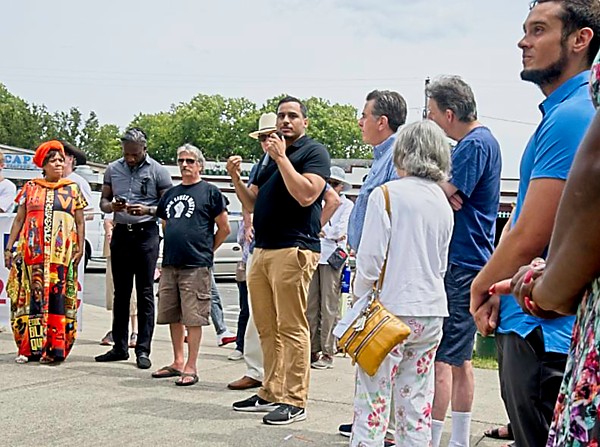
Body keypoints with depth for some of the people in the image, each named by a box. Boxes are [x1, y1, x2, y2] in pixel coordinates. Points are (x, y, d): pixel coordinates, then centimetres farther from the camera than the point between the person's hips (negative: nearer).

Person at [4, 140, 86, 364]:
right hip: (33, 251, 1)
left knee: (57, 296, -3)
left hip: (62, 253, 0)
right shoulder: (30, 187, 12)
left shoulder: (72, 189, 11)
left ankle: (55, 348, -2)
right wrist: (9, 247, 5)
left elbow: (80, 222, 9)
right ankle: (30, 347, 2)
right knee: (32, 295, -2)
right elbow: (19, 219, 11)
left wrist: (80, 249, -2)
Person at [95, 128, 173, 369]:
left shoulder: (157, 171, -2)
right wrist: (111, 206, -10)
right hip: (121, 232, 4)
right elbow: (103, 200, 14)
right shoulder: (113, 169, 10)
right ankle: (120, 347, 17)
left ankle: (143, 350, 0)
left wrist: (147, 209, -20)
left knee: (145, 293, -3)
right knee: (121, 292, 9)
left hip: (146, 233, -4)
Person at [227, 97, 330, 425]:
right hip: (262, 250, 8)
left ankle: (295, 401, -3)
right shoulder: (270, 155, 22)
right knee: (266, 328, 10)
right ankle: (271, 393, 19)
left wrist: (281, 157, -14)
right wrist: (235, 178, 6)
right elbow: (252, 203, 22)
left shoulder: (314, 151, 0)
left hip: (293, 249, -8)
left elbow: (306, 195, -17)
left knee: (291, 328, -7)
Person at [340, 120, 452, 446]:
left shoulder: (386, 194, -9)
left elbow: (370, 260, -11)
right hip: (431, 311, 6)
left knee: (372, 402, -1)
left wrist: (360, 297, 4)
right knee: (416, 404, 11)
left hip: (390, 310, -6)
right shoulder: (443, 203, 9)